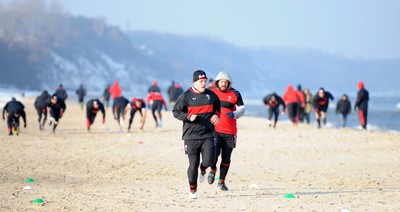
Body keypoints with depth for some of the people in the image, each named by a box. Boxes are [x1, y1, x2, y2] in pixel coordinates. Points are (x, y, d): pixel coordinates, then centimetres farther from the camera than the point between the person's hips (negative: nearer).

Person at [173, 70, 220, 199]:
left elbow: (217, 106, 25)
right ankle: (193, 190, 19)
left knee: (209, 160, -14)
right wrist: (188, 117, -19)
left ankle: (203, 169, 24)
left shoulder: (211, 95, 8)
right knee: (193, 164, 0)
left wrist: (216, 114, 2)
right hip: (191, 136, -2)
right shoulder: (186, 96, -4)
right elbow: (176, 111, -2)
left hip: (208, 135, 2)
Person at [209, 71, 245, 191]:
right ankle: (213, 170, 13)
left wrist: (234, 114, -18)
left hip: (229, 132, 1)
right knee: (214, 153, -18)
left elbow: (241, 109, 1)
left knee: (226, 159, 4)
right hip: (214, 130, -1)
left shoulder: (235, 94, 4)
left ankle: (221, 181, 19)